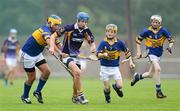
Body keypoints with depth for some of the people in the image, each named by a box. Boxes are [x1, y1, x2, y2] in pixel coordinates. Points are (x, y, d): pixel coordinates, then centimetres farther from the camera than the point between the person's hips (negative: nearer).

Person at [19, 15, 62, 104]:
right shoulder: (46, 30, -28)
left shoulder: (52, 33, 1)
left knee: (46, 71, -8)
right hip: (27, 54, -8)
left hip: (37, 54, 8)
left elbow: (57, 44, 2)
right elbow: (49, 42, -47)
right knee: (32, 78, 1)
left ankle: (38, 92, 6)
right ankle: (25, 96, 23)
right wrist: (59, 52, -56)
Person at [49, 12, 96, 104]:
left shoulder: (86, 31, -3)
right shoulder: (69, 28, -18)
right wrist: (52, 47, -28)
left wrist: (93, 48, -18)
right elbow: (53, 36, -14)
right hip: (66, 55, -6)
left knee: (76, 76, 9)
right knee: (77, 72, -25)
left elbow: (92, 43, 6)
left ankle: (75, 97, 30)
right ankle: (80, 95, -17)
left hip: (76, 55, 6)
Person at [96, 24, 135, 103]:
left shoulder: (119, 42, -6)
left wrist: (130, 62, 3)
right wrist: (104, 54, -33)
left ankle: (115, 86, 27)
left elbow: (127, 52, 7)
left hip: (115, 67, 1)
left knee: (120, 86, -10)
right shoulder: (103, 43, -9)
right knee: (107, 87, 1)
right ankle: (107, 98, 33)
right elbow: (98, 55, -13)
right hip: (105, 68, -1)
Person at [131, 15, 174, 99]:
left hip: (159, 53, 4)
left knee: (151, 74, 10)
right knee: (157, 69, -24)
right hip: (151, 52, -4)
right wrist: (138, 51, -1)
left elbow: (171, 40, -3)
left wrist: (170, 47, -23)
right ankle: (158, 91, -17)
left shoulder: (163, 30, -7)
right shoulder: (147, 31, -9)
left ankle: (137, 76, 40)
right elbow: (138, 39, 4)